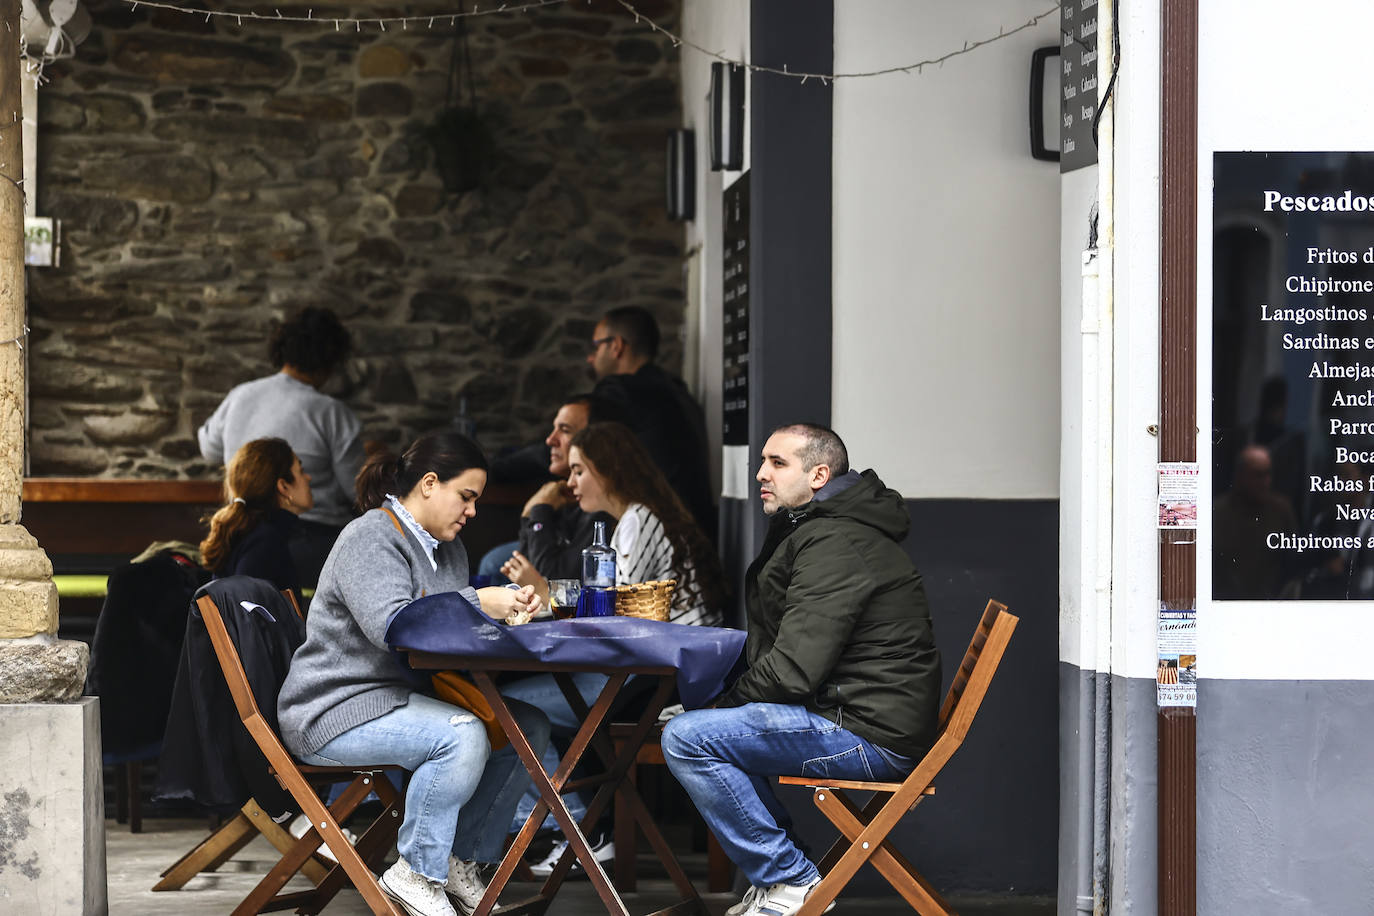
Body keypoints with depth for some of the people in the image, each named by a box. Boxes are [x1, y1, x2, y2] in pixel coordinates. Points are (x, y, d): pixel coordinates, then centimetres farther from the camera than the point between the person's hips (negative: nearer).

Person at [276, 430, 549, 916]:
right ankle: (415, 872, -17)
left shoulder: (446, 545, 16)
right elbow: (390, 625, -30)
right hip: (339, 710, -9)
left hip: (405, 696, 9)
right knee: (462, 736, -33)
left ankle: (461, 859, 0)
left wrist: (507, 602, 0)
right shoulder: (369, 540, -15)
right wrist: (477, 604, -31)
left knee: (529, 727, -7)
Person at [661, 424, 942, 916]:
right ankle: (777, 873, 20)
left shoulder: (835, 544, -17)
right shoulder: (817, 530, 19)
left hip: (870, 736, -11)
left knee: (687, 739, -18)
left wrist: (729, 703, -6)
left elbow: (794, 668, -23)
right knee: (710, 722, 25)